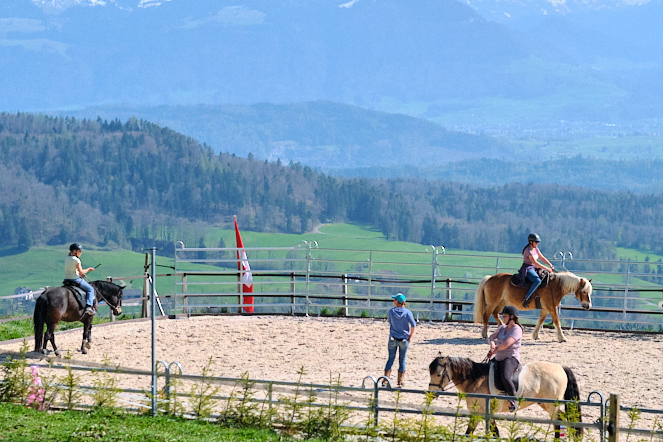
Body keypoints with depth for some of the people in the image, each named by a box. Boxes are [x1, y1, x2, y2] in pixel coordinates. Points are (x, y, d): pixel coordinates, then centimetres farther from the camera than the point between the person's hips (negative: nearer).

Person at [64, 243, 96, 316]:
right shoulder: (76, 260, -13)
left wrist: (80, 273, 17)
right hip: (75, 279, -8)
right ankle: (89, 306, -15)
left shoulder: (66, 259, 11)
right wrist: (88, 269, 1)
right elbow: (81, 271, -15)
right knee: (90, 289, 2)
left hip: (66, 279, 8)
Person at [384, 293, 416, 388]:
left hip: (393, 338, 0)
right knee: (402, 360, 9)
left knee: (391, 359, 10)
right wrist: (410, 337, -1)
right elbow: (413, 325, -11)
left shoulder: (391, 311, -6)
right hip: (404, 339, 0)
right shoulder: (407, 312, -9)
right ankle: (401, 382, 13)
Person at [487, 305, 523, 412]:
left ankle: (514, 400, -21)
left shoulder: (517, 330, -13)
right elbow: (492, 337, 8)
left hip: (511, 359, -9)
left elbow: (506, 344, -24)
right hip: (499, 359, 9)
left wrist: (494, 350, -11)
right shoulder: (503, 327, 15)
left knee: (504, 377, -36)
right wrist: (492, 344, -16)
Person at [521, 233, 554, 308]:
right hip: (527, 269, -10)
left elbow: (542, 258, 14)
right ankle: (526, 299, -32)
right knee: (538, 281, -35)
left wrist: (550, 265, -1)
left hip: (534, 269, 10)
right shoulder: (528, 251, -19)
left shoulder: (535, 249, 10)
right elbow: (535, 263, -25)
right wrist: (547, 268, -24)